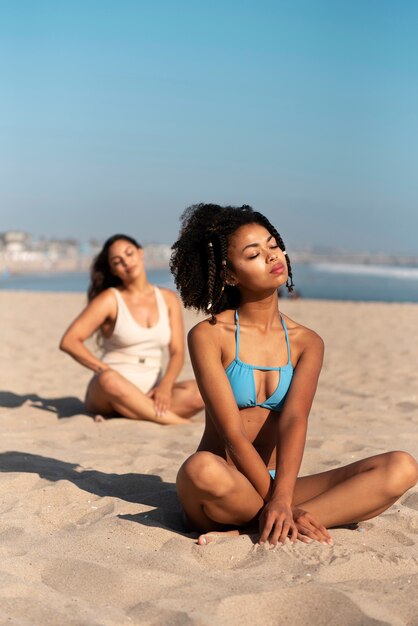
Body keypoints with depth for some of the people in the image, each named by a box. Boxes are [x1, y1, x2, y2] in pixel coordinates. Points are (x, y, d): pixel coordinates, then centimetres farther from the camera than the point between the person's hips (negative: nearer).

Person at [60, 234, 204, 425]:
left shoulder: (168, 299, 10)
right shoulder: (110, 299, 0)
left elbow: (177, 352, 4)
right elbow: (69, 341, -9)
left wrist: (165, 385, -16)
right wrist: (107, 371, -20)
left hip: (151, 393, 3)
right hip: (108, 393, -3)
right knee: (110, 381, -40)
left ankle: (126, 411, -26)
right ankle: (174, 420, -31)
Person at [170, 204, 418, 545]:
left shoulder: (307, 343, 8)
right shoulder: (208, 336, -4)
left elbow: (295, 420, -10)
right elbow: (232, 433, -12)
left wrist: (282, 501, -25)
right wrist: (276, 504, -21)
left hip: (277, 485, 5)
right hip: (228, 492, -5)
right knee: (202, 469, -41)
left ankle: (247, 530, -23)